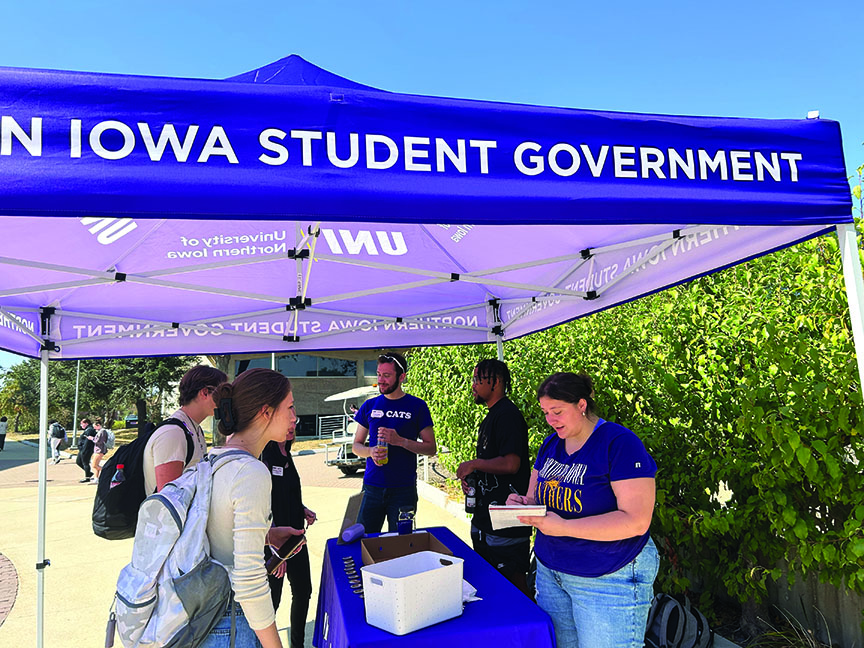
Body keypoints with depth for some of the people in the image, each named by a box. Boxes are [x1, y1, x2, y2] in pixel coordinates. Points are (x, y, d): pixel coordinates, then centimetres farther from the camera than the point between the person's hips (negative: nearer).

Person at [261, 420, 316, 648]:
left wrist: (303, 510, 5)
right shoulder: (264, 457, -20)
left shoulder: (286, 455, 7)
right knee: (272, 599, 3)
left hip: (296, 535, 9)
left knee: (303, 591, 17)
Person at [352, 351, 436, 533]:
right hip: (372, 487, 2)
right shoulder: (369, 406, 7)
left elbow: (431, 448, 0)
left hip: (403, 489, -2)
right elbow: (356, 446, 13)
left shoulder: (417, 407, -1)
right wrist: (370, 451, -9)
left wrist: (400, 441, -14)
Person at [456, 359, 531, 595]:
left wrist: (473, 464, -15)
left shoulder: (508, 415, -17)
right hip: (484, 520, 11)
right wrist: (470, 477, 7)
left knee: (514, 582, 1)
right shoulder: (490, 417, 16)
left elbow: (510, 464, -26)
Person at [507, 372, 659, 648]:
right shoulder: (550, 444, 6)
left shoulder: (620, 443, -17)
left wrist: (563, 527, -27)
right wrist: (523, 504, -9)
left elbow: (636, 521, -23)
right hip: (550, 571, 6)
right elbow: (536, 497, 15)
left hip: (609, 581, -6)